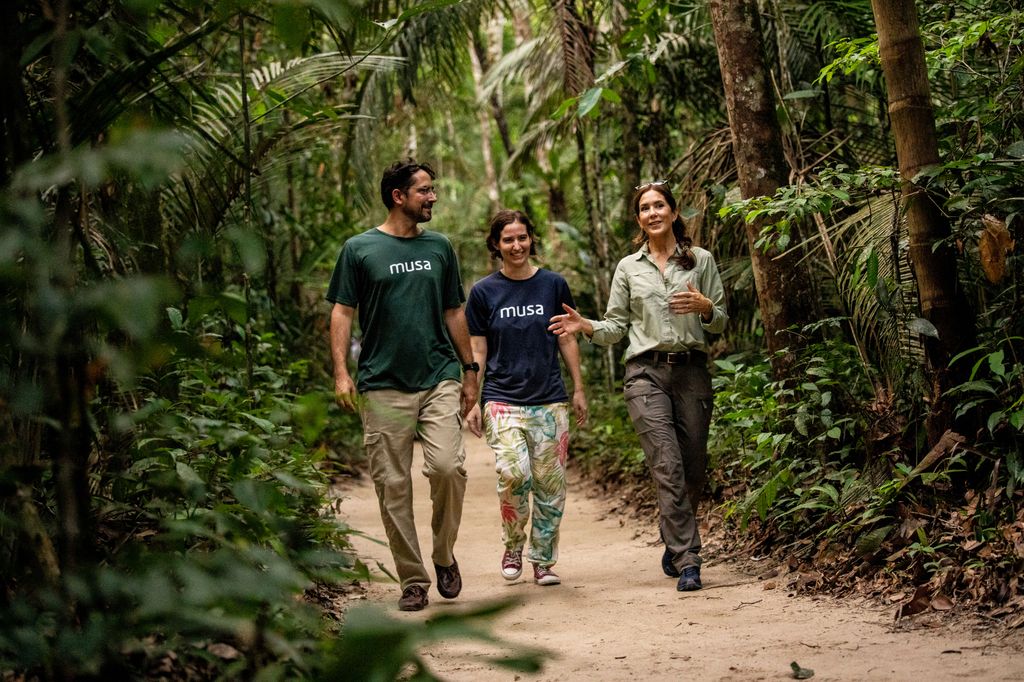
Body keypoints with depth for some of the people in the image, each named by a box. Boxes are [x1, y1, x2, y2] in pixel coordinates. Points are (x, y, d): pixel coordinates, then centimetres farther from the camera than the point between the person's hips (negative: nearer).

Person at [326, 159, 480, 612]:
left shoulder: (439, 247, 13)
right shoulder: (360, 250, 3)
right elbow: (342, 312, 2)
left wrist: (469, 371, 17)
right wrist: (341, 373, -9)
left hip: (440, 379, 2)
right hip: (383, 386, -2)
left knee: (447, 467, -16)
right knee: (393, 486, -1)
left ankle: (444, 555, 8)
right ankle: (413, 581, 10)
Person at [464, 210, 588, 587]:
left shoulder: (553, 285, 6)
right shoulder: (483, 292, 3)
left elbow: (567, 340, 13)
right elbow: (477, 352, 6)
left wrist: (579, 390, 10)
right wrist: (473, 403, 1)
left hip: (550, 400, 2)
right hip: (502, 400, -2)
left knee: (550, 483, 0)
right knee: (514, 474, -18)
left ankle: (543, 560, 14)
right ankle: (512, 546, 6)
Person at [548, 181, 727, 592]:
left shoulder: (701, 261, 10)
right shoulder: (628, 268, 12)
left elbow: (721, 322, 11)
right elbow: (616, 327, 11)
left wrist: (704, 307, -11)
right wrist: (585, 326, -8)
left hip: (692, 371, 1)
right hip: (646, 373, -1)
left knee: (693, 469, 2)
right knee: (667, 468, -12)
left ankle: (674, 544, 27)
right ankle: (687, 561, -11)